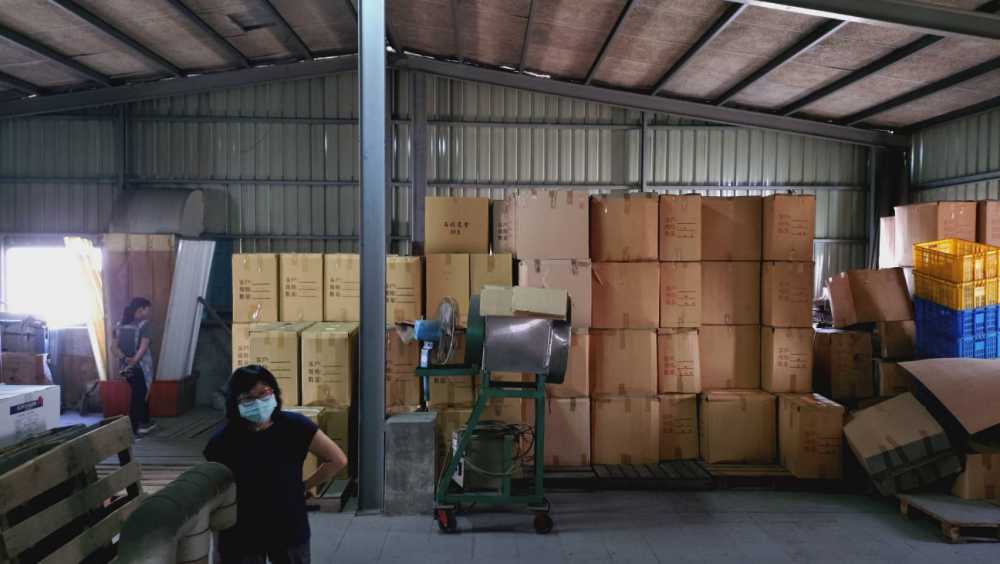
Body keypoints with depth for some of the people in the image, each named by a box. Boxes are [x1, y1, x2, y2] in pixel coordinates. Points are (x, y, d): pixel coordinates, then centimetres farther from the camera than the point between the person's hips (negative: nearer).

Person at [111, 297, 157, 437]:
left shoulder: (120, 325, 8)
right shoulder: (144, 324, -11)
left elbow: (113, 346, 3)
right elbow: (143, 347, -21)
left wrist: (125, 358, -6)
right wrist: (134, 360, -20)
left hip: (124, 366, 7)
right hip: (140, 366, -7)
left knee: (139, 394, 20)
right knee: (140, 396, 4)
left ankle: (144, 423, 29)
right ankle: (135, 429, 9)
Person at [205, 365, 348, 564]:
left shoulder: (294, 426, -13)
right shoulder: (223, 441, -12)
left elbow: (338, 460, -6)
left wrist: (304, 486, -3)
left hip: (290, 532, 0)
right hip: (240, 537, 0)